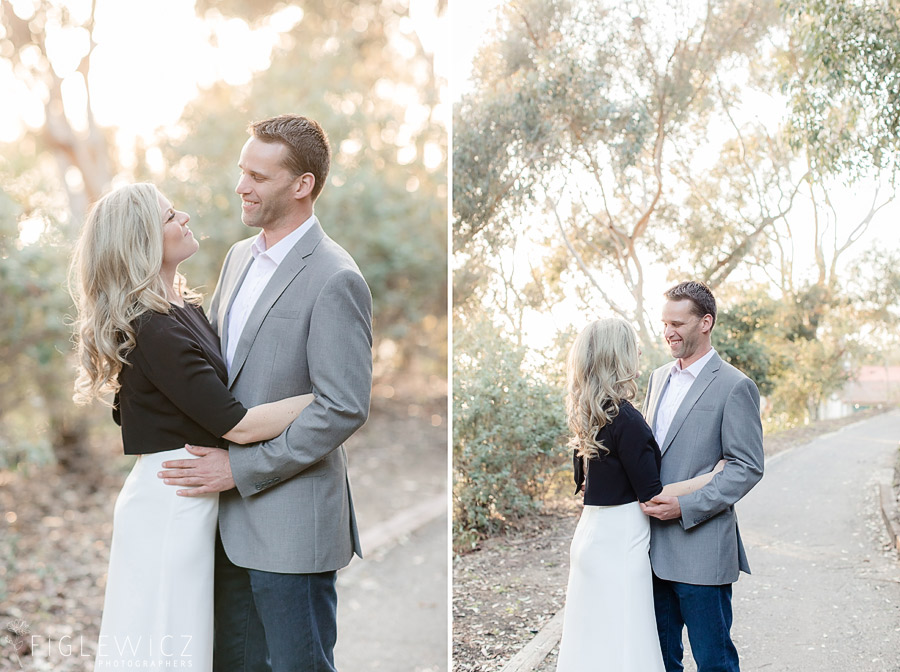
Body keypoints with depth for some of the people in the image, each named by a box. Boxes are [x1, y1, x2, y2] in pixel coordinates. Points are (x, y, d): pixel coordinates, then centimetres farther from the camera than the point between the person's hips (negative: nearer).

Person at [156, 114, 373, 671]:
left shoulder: (335, 280, -17)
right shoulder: (240, 256, 11)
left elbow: (345, 408, -21)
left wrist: (241, 469, -17)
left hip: (291, 523, -8)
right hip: (231, 518, 8)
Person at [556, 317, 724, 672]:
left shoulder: (586, 416, 7)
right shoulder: (626, 419, -19)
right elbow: (651, 495, -17)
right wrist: (713, 477, -11)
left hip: (591, 533, 9)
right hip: (619, 541, -9)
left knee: (591, 642, 15)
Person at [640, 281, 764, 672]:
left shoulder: (735, 387, -9)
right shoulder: (659, 378, 13)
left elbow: (748, 467, -13)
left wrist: (686, 506, -19)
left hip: (701, 549, -7)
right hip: (655, 547, 7)